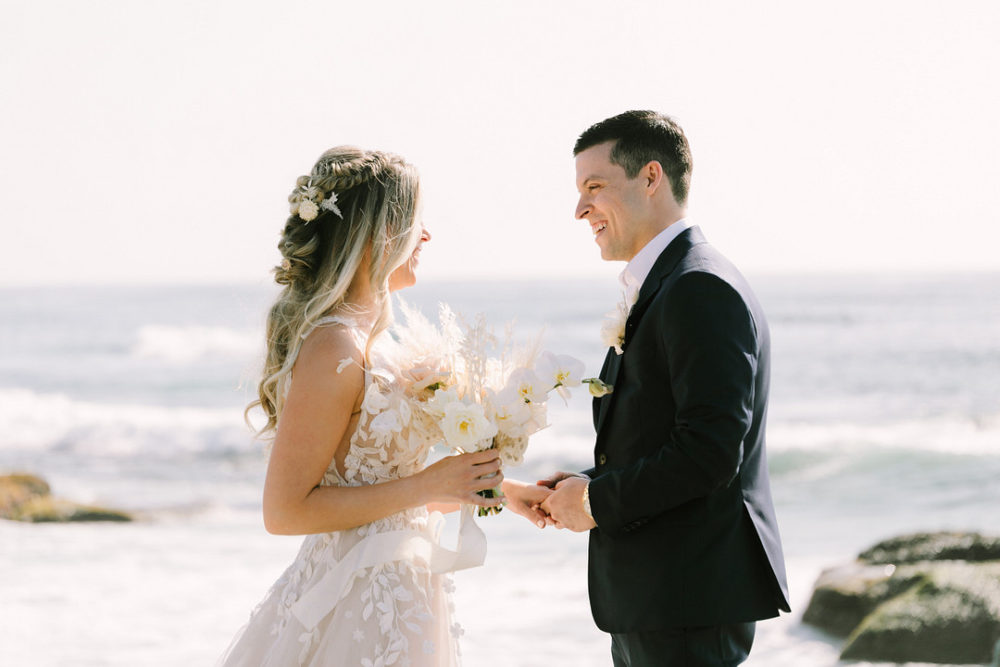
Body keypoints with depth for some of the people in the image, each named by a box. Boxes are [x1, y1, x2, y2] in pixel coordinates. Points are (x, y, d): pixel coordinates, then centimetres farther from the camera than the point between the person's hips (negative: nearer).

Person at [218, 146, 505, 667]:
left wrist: (452, 490, 7)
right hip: (363, 617, -9)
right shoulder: (335, 347, -17)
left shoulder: (365, 335, 11)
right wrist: (424, 487, -17)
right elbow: (286, 510, -18)